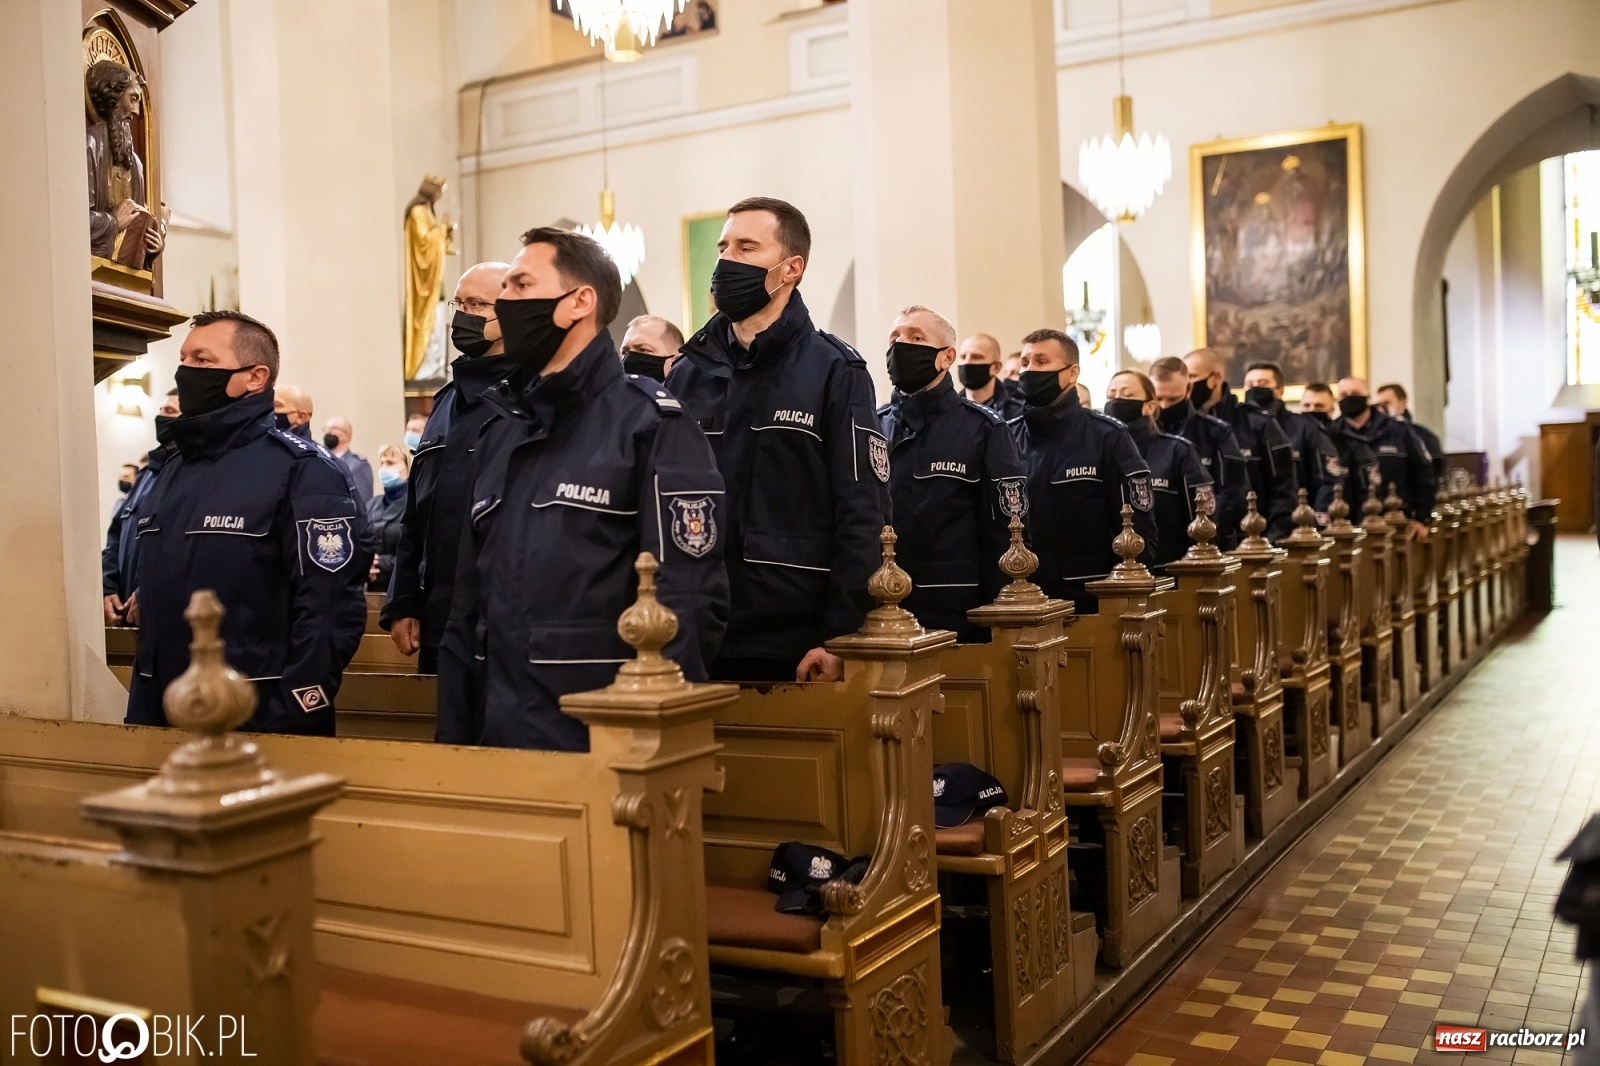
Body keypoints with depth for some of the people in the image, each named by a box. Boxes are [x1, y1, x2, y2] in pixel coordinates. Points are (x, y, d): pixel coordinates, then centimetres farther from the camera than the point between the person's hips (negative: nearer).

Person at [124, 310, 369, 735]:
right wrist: (140, 714, 14)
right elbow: (155, 603, 18)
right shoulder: (173, 472, 13)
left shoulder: (301, 470, -12)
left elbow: (330, 611, -19)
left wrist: (288, 724, -21)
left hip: (261, 726, -7)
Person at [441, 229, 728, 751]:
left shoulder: (653, 424, -9)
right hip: (499, 736, 7)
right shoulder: (500, 431, 13)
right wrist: (453, 739, 10)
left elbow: (689, 606, -16)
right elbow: (468, 603, 14)